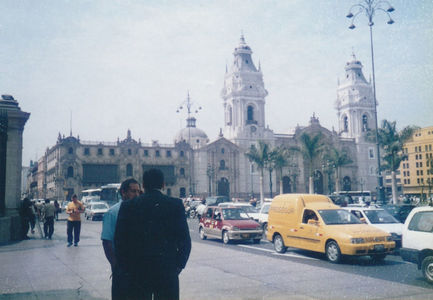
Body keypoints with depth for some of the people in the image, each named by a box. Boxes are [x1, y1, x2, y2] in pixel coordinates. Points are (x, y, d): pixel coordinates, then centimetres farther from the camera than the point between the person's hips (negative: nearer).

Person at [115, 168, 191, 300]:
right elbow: (185, 240, -4)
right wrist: (178, 267, 8)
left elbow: (119, 241, -1)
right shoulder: (175, 205, -4)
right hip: (167, 272, -1)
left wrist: (125, 271, 8)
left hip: (137, 274, 1)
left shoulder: (128, 206, -1)